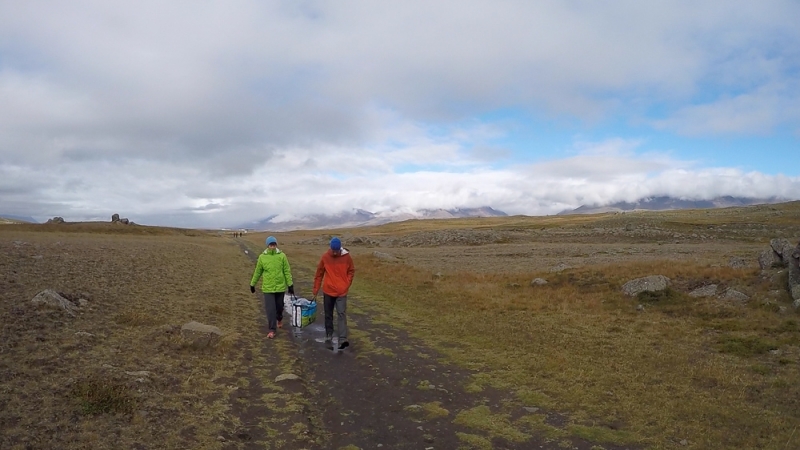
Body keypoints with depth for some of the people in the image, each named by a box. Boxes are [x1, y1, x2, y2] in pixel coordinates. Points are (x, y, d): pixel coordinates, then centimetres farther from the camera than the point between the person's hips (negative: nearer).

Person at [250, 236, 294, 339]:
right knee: (270, 309, -4)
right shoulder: (262, 257, -4)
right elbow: (257, 272, 7)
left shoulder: (282, 256, -6)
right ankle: (272, 330, 6)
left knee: (279, 306, 16)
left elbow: (287, 271, -3)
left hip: (280, 287, 0)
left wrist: (290, 285, -4)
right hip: (268, 287, 0)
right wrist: (252, 284, 12)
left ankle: (279, 319, 47)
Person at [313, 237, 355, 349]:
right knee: (328, 316, 10)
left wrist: (347, 284, -3)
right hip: (328, 291, 1)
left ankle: (343, 340, -22)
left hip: (342, 292, -1)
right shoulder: (325, 257, -5)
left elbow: (351, 271, 8)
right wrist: (315, 290, 6)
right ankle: (328, 337, 23)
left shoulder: (346, 257, -5)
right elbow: (319, 274, 4)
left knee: (342, 314, -14)